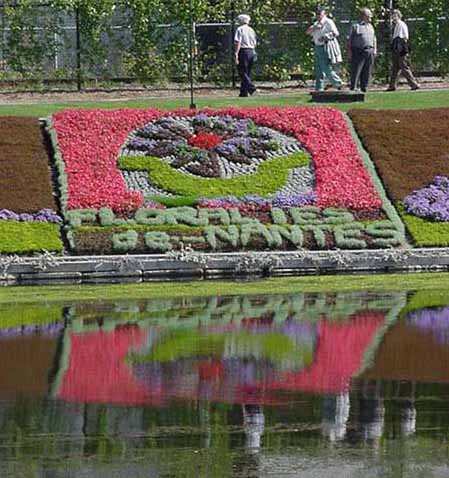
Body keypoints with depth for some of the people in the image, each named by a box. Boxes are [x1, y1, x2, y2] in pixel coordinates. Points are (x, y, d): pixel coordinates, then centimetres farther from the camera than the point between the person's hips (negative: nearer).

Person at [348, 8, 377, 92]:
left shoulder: (371, 26, 19)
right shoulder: (356, 26, 0)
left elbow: (374, 39, 24)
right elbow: (350, 40, -1)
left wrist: (375, 49, 13)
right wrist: (349, 51, -7)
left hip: (369, 52, 5)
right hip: (358, 52, -5)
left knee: (367, 72, 5)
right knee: (356, 71, -7)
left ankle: (364, 88, 11)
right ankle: (353, 88, -5)